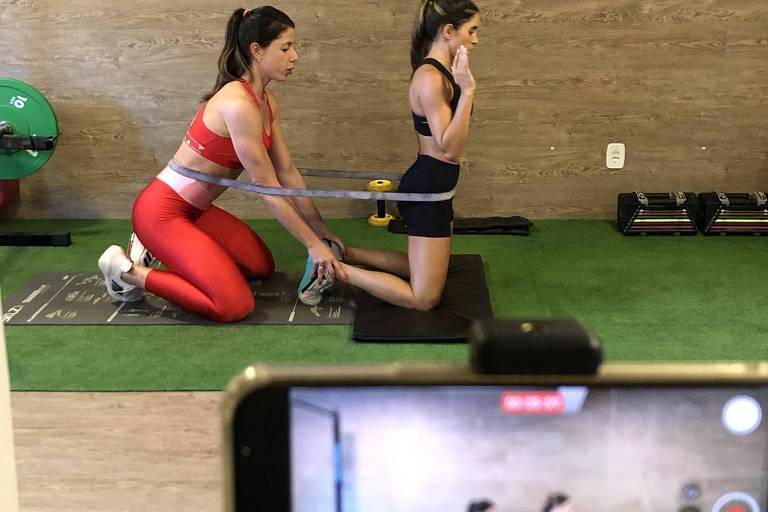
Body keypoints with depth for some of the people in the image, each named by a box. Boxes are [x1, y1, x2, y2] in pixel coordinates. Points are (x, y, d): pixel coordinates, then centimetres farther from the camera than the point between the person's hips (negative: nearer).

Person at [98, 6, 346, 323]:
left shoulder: (267, 102, 4)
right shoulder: (238, 104, -26)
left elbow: (287, 172, 9)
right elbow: (268, 189, -22)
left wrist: (321, 230, 10)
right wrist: (312, 244, -15)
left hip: (192, 210, 10)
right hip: (161, 212, -10)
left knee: (262, 266, 18)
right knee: (235, 306, -17)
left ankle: (158, 249, 19)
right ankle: (129, 272, -2)